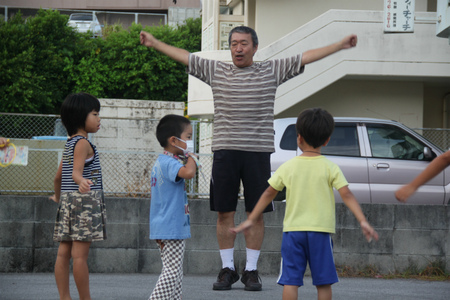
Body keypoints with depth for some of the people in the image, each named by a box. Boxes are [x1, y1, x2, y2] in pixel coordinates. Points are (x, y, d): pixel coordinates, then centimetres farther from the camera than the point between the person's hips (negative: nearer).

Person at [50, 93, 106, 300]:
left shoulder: (69, 144, 17)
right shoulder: (83, 143, -10)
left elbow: (58, 176, 25)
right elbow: (76, 171, -24)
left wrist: (58, 197, 41)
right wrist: (81, 181, -46)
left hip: (68, 200, 9)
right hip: (85, 200, -9)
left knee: (64, 252, 4)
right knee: (80, 254, -8)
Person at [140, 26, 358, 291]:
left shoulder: (272, 71, 7)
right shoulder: (216, 71, 10)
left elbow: (307, 57, 7)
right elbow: (183, 56, 17)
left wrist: (340, 46, 6)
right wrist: (155, 43, 20)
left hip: (258, 152, -1)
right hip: (225, 150, 1)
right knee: (225, 212, 2)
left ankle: (251, 270, 10)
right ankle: (228, 269, 11)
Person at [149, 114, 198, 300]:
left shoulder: (160, 162, 15)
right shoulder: (169, 163, -17)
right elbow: (188, 173, -35)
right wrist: (191, 158, -18)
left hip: (162, 228, 11)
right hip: (172, 228, -11)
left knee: (174, 273, 14)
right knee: (172, 272, -10)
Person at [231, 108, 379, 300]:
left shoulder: (288, 167, 4)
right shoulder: (330, 168, 0)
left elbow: (269, 194, 10)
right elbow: (346, 195, -9)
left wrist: (251, 220, 18)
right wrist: (363, 221, -11)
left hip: (293, 229, 1)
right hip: (320, 230, -1)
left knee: (290, 280, 0)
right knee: (323, 282, 5)